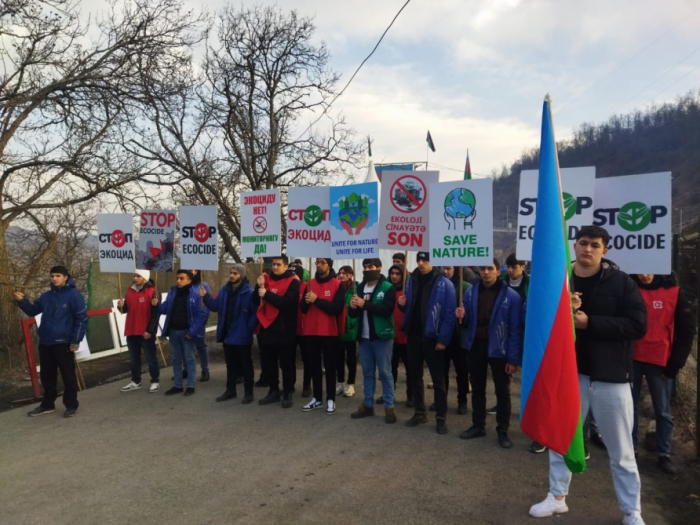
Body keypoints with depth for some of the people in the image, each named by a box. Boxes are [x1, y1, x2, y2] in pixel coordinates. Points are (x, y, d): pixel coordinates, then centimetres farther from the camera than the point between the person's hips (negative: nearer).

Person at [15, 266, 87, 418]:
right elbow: (33, 311, 18)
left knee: (68, 375, 3)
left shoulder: (74, 295, -10)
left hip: (63, 343, -6)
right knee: (47, 375, 16)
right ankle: (47, 404, 29)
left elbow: (81, 319, -12)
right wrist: (22, 301, -1)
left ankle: (71, 405, 14)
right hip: (45, 343, 6)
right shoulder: (46, 296, 10)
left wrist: (75, 341, -15)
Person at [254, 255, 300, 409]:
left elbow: (287, 302, -20)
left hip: (284, 330, -6)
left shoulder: (292, 282, -5)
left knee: (286, 363, 2)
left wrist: (266, 294, -19)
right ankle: (274, 391, 28)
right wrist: (259, 286, -10)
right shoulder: (267, 279, 12)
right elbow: (256, 300, 7)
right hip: (266, 328, 6)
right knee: (267, 363, 13)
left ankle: (288, 394, 14)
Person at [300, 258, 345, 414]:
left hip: (329, 332, -4)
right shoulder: (310, 283, 10)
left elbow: (337, 309, -16)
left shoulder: (337, 284, -5)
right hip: (311, 332, 4)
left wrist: (317, 300, -19)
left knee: (329, 366, 4)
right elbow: (303, 309, 8)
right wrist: (307, 301, -14)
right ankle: (317, 398, 22)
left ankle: (330, 399, 13)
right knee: (314, 366, 11)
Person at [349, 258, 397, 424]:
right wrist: (353, 307, -10)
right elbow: (354, 314, 13)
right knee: (367, 373, 13)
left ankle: (389, 407, 9)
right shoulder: (360, 287, 12)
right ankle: (368, 405, 23)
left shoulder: (387, 288, -5)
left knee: (385, 373, 1)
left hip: (381, 337, -5)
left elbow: (387, 310, -19)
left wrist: (365, 304, -26)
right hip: (364, 337, 5)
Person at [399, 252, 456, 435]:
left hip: (432, 337, -5)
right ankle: (419, 412, 27)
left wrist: (443, 339, -16)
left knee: (438, 379, 5)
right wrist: (403, 304, -6)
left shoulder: (444, 283, -10)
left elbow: (449, 313, -12)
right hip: (413, 335, 6)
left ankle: (441, 417, 16)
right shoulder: (411, 280, 8)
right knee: (414, 375, 13)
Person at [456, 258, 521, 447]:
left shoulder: (511, 295, -11)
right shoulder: (471, 292, 0)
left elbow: (515, 329, -10)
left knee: (502, 391, 11)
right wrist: (461, 317, -16)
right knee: (477, 389, 16)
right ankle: (478, 425, 31)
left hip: (499, 350, -3)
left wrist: (513, 358, -13)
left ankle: (503, 430, 25)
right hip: (475, 347, 4)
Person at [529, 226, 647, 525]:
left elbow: (637, 325, -11)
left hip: (611, 376, -2)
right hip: (569, 372, 2)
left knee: (621, 451, 10)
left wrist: (590, 322, -21)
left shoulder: (621, 282, -4)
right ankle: (557, 497, 33)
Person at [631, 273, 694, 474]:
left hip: (660, 362, -1)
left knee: (663, 410, 8)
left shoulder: (674, 292, -3)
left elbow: (686, 330, 0)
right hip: (632, 359, 1)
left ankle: (664, 453, 21)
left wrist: (674, 364, -3)